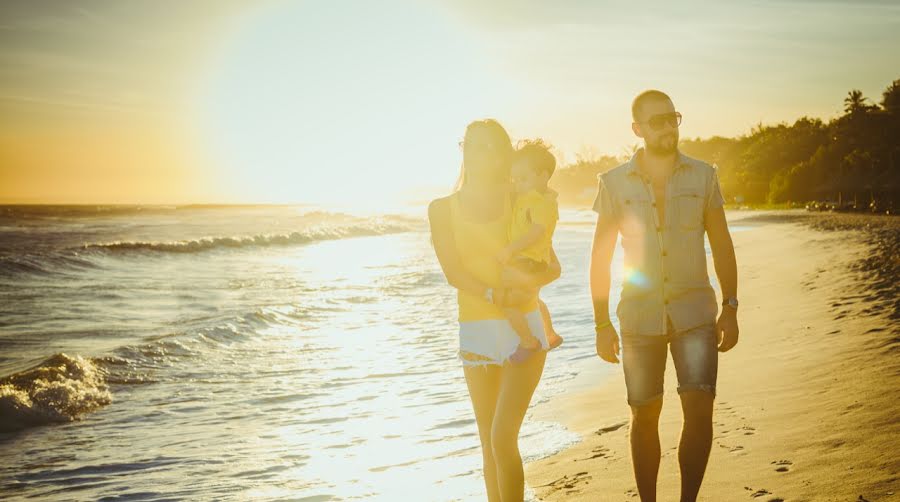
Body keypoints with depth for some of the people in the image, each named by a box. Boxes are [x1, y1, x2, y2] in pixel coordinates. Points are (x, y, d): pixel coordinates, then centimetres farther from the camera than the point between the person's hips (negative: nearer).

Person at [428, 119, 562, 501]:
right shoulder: (443, 208, 4)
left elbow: (554, 266, 7)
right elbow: (453, 272, -7)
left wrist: (535, 280, -16)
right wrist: (496, 293, -23)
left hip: (525, 327, -1)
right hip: (476, 331, 2)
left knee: (504, 436, -13)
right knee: (489, 444, 8)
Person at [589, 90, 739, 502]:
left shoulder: (703, 176, 1)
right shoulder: (614, 183, -1)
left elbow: (722, 246, 6)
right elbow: (600, 258, 2)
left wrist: (731, 309, 1)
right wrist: (602, 324, -1)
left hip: (694, 313, 0)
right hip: (639, 318, 0)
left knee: (699, 409, -12)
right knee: (644, 417, 7)